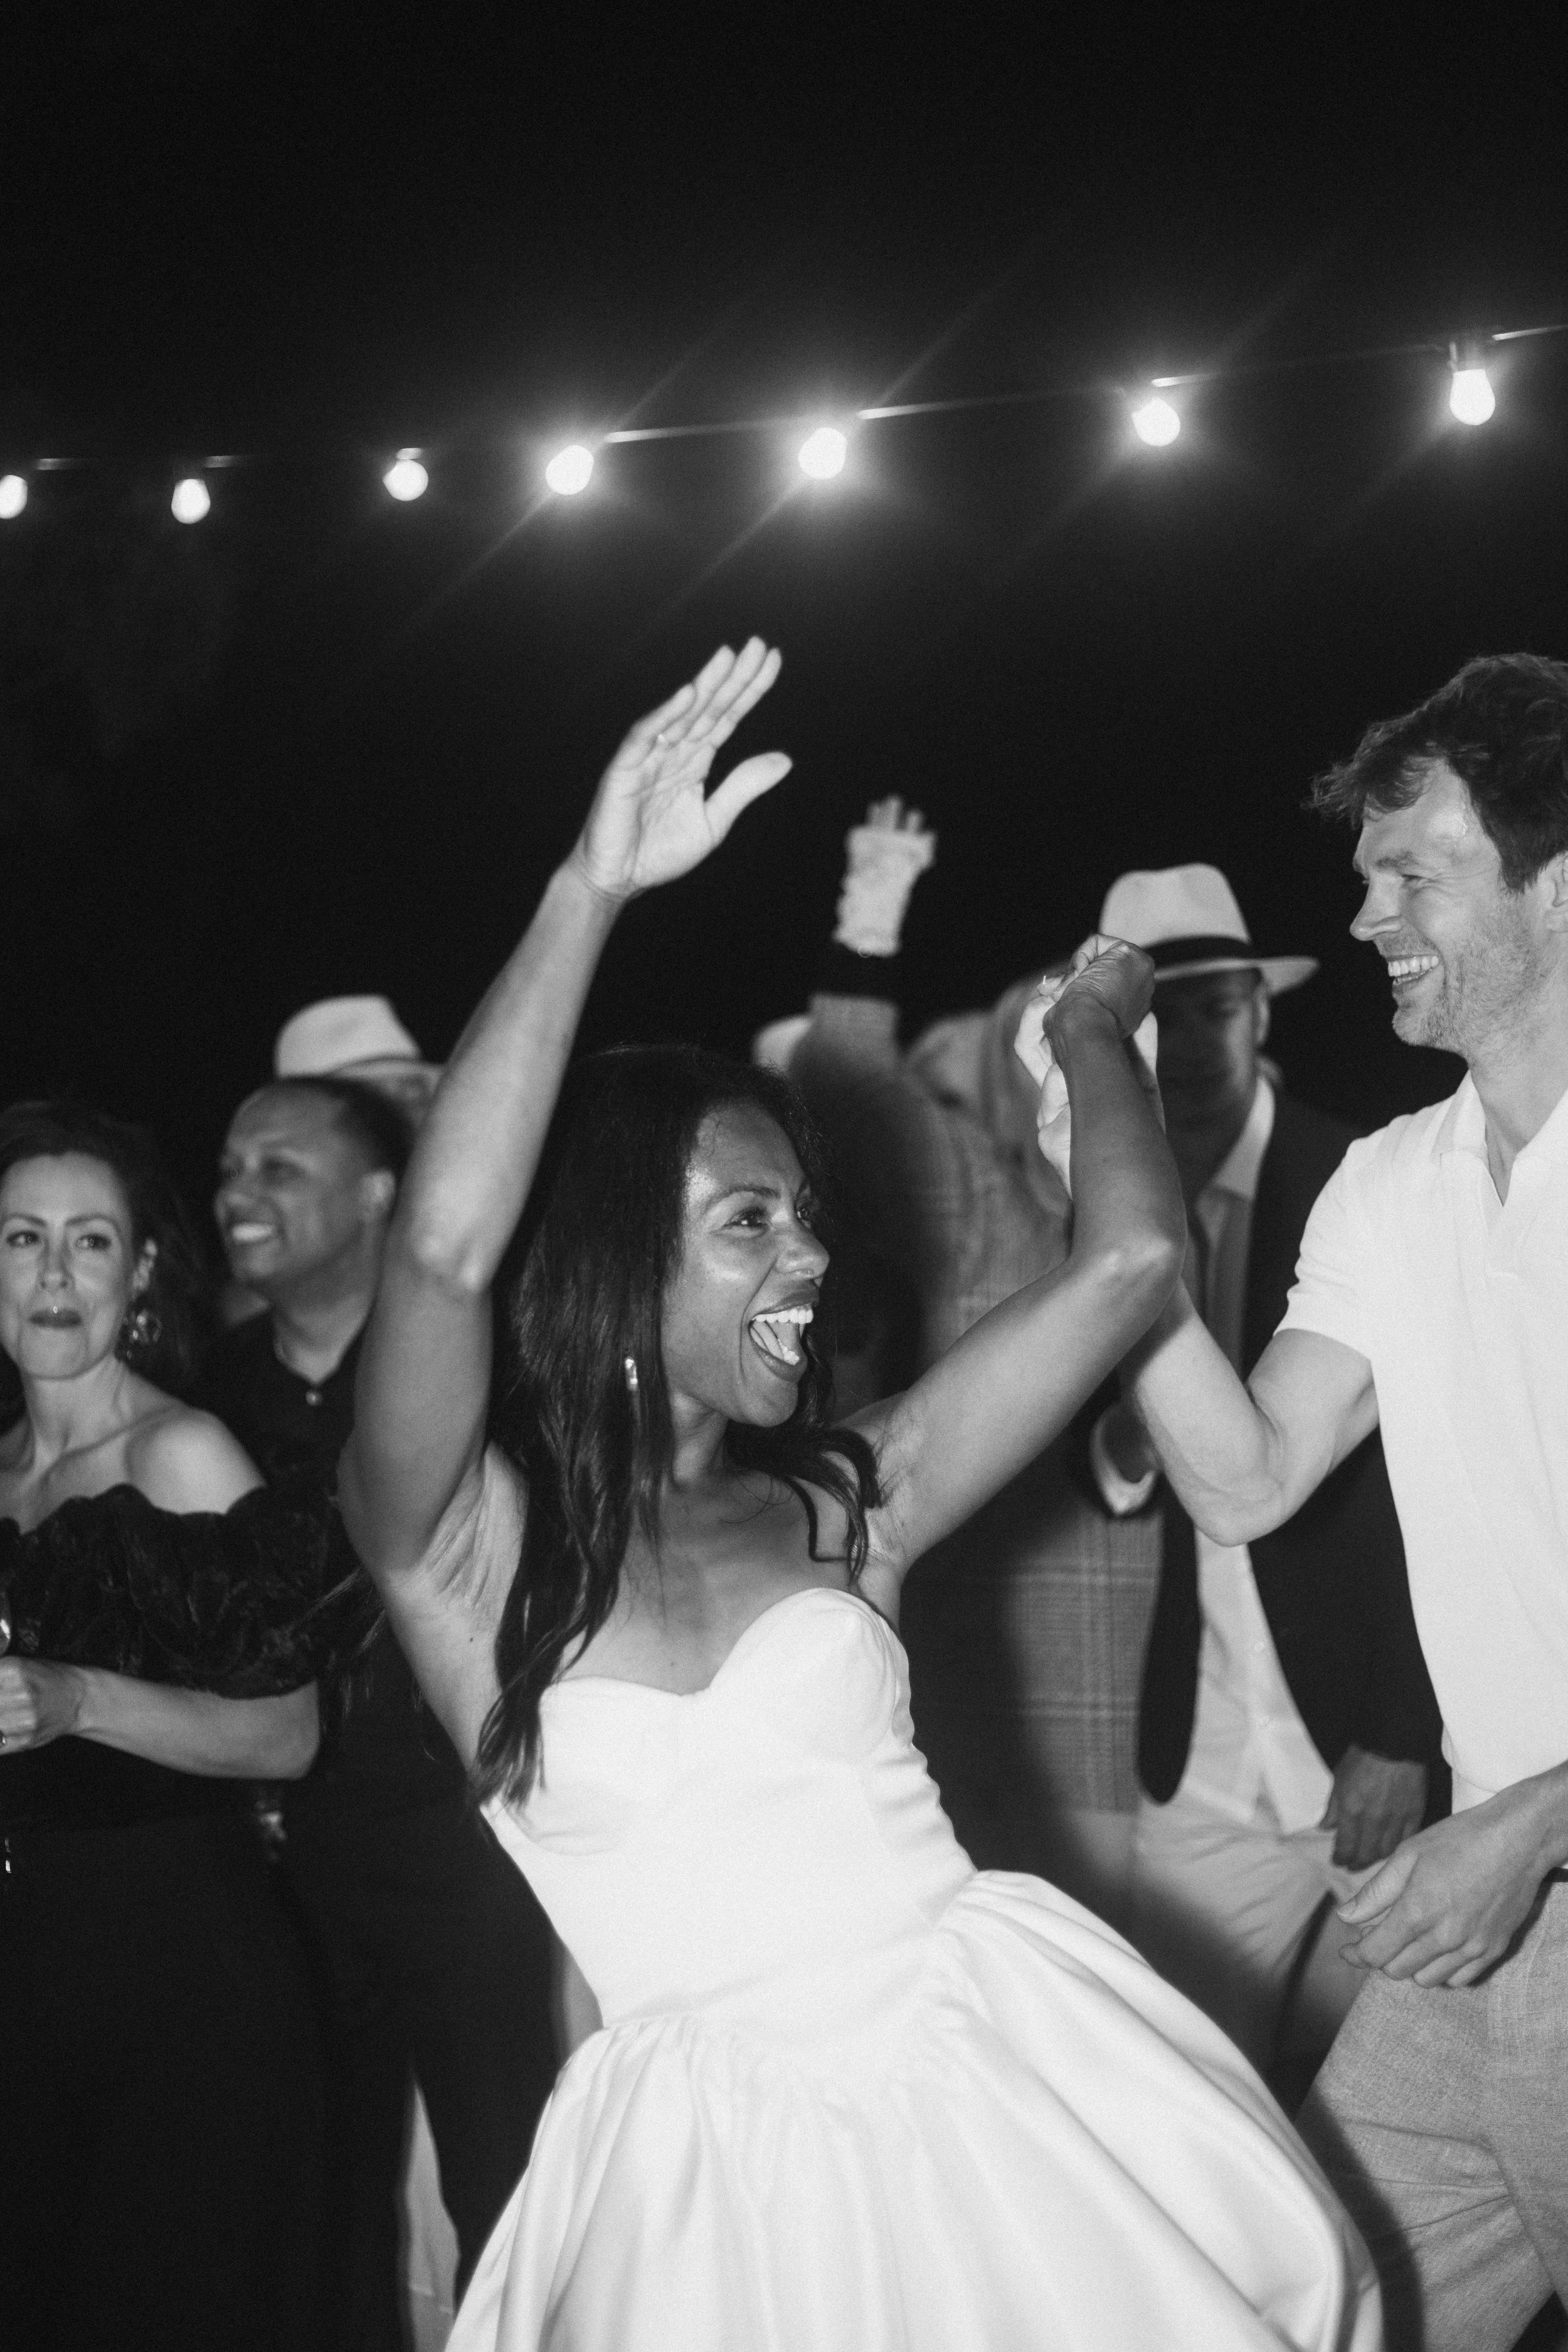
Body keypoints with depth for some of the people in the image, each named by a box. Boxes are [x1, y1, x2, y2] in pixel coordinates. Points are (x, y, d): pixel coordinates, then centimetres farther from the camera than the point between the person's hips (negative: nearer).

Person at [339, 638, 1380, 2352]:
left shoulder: (841, 1497, 7)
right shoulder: (463, 1545, -3)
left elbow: (1128, 1261, 8)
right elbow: (444, 1250, -22)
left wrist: (1093, 1036, 24)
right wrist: (592, 891, -23)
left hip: (1000, 2067, 3)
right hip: (719, 2166, -2)